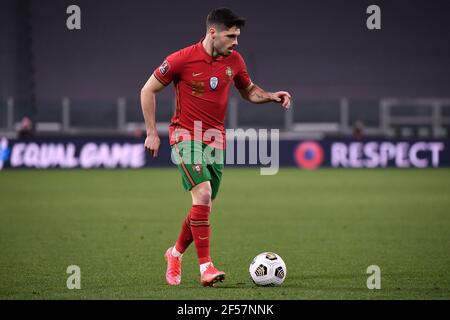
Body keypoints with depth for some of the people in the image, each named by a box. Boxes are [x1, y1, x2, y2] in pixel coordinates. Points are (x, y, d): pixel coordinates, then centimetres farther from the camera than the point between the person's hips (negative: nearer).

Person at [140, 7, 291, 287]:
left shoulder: (234, 60, 2)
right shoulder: (181, 60, -12)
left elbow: (249, 91, 19)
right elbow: (148, 91, -2)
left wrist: (272, 96, -2)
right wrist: (151, 132, -5)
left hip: (216, 139, 5)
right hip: (186, 135, -5)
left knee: (204, 206, 6)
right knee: (203, 194, -23)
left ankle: (176, 253, 32)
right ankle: (205, 267, -19)